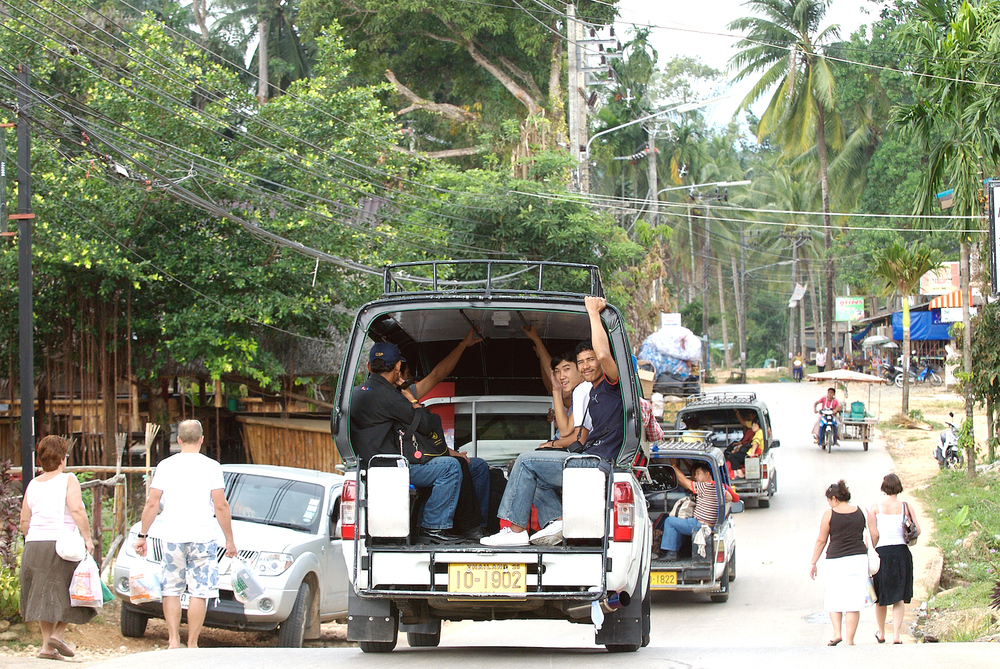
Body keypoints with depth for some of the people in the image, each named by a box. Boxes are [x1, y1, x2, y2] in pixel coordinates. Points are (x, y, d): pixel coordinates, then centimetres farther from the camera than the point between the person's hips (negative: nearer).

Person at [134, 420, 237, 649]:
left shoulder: (165, 466, 4)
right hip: (202, 536, -2)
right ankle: (192, 644, 0)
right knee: (199, 592, 2)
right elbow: (220, 506, -5)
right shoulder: (211, 467, -2)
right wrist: (229, 539, 2)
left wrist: (142, 535, 9)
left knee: (172, 589, 12)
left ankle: (173, 640, 4)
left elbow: (152, 504, 2)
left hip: (172, 536, 2)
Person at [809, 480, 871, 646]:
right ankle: (849, 640, 2)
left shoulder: (829, 514, -4)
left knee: (833, 599, 13)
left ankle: (837, 632, -2)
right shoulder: (860, 512, 7)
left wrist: (813, 563, 9)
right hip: (859, 558, 3)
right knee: (853, 600, 2)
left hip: (836, 560, -3)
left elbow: (821, 541, 1)